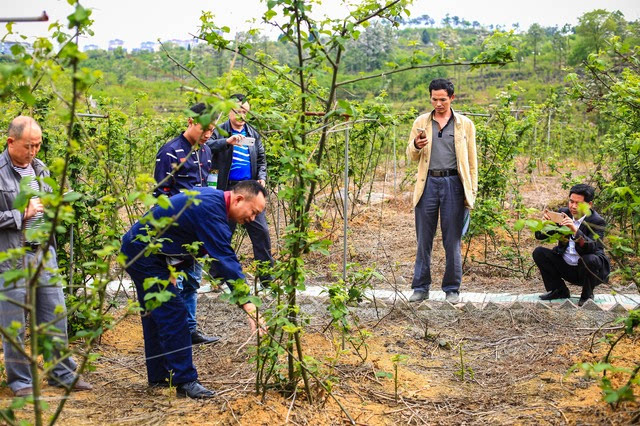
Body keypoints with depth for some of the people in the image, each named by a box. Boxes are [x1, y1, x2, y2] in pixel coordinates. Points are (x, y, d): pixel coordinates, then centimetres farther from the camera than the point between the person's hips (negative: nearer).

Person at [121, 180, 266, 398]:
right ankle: (185, 381, -7)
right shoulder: (210, 209, -28)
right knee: (173, 313, -11)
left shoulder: (211, 198, 3)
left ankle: (158, 376, 25)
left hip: (141, 251, 11)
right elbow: (225, 259, -33)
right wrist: (248, 304, -35)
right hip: (143, 254, -11)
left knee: (155, 314, 16)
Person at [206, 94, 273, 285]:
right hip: (227, 189, -4)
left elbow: (261, 159, 23)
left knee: (261, 231, 0)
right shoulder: (220, 132, 0)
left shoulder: (253, 134, 15)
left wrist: (262, 177, 6)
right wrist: (227, 142, -33)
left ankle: (267, 277, 7)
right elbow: (207, 146, -19)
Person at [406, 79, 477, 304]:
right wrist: (416, 146, -9)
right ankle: (421, 287, 11)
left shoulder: (465, 124, 8)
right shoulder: (421, 122, 12)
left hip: (453, 183, -1)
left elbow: (472, 161, 8)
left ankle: (452, 288, 13)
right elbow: (411, 156, 15)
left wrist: (472, 192, 1)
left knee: (452, 239, 2)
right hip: (428, 183, 1)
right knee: (424, 239, 3)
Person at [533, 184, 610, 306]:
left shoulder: (597, 221, -15)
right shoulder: (564, 213, -1)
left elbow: (592, 248, -31)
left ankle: (587, 295, -7)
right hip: (565, 266, 5)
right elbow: (540, 235, -3)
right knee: (538, 252, -10)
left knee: (589, 259, -36)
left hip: (588, 268, -5)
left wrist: (575, 230, -46)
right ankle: (559, 290, 4)